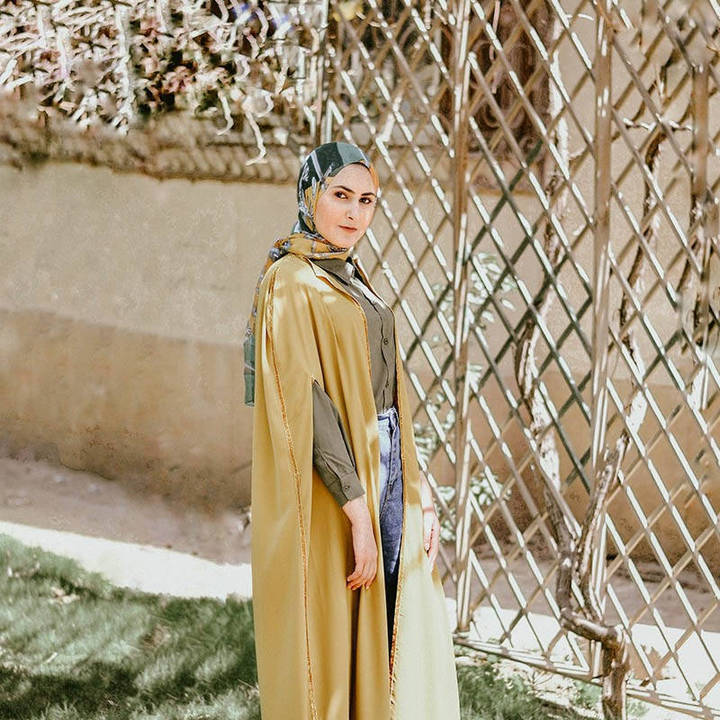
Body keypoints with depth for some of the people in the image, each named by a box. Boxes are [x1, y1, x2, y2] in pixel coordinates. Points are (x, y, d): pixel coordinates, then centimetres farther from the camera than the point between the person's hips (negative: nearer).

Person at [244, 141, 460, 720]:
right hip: (331, 483, -9)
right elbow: (306, 402, -20)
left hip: (383, 470, 9)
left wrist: (418, 489, 9)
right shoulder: (291, 282, -12)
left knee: (403, 638, 12)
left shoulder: (354, 279, 14)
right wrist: (357, 510, -23)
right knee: (330, 646, -1)